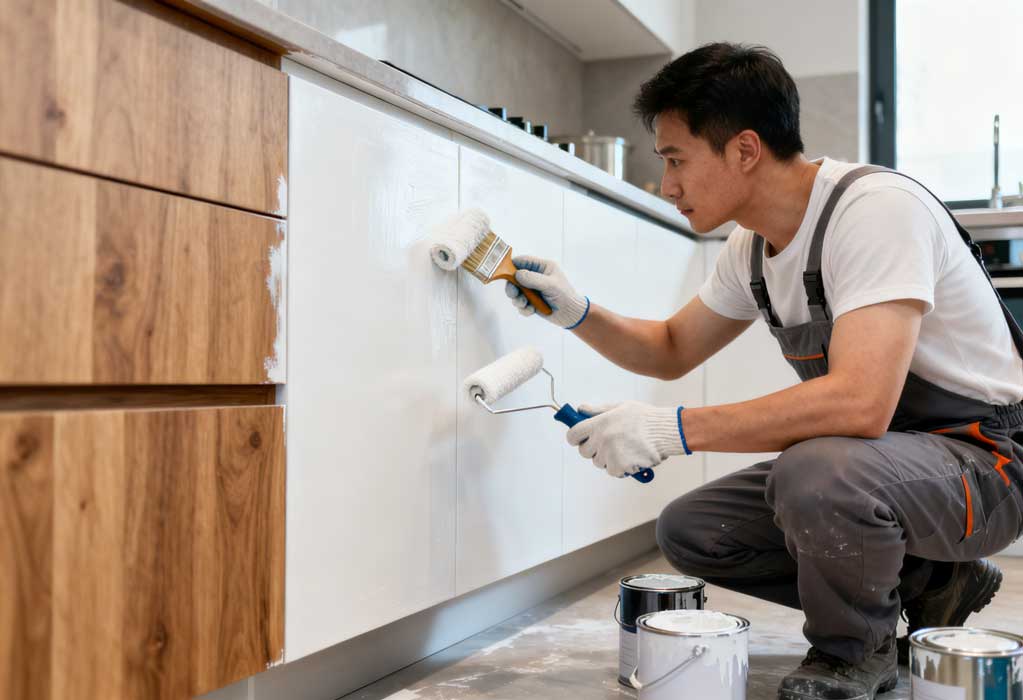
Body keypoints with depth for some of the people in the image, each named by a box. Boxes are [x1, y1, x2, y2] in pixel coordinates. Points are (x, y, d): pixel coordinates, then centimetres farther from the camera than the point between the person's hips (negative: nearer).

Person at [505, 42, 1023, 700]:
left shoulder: (876, 207, -25)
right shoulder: (753, 247, 2)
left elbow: (859, 403, -37)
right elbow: (671, 350, 16)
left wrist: (673, 428, -33)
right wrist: (577, 313, -1)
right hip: (871, 455, 9)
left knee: (816, 473, -37)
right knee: (689, 530, 1)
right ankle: (925, 582, 11)